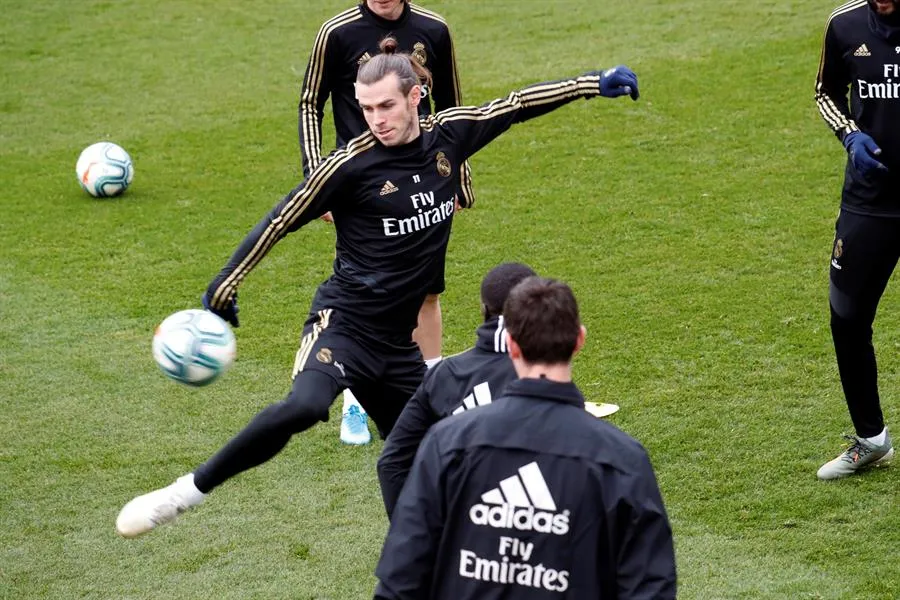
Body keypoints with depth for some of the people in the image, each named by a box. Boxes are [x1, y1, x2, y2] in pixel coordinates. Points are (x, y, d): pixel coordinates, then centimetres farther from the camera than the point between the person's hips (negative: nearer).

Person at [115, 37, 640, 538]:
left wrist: (595, 84, 22)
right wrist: (224, 287, -1)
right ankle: (185, 493, -27)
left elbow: (518, 105, 15)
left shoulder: (449, 134, 2)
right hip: (345, 324, -6)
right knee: (302, 408, -34)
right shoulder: (351, 165, -12)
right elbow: (280, 222, -4)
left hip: (397, 342, 6)